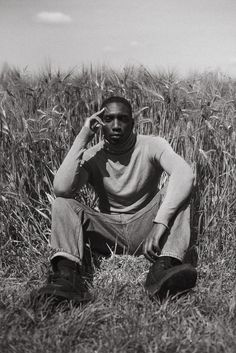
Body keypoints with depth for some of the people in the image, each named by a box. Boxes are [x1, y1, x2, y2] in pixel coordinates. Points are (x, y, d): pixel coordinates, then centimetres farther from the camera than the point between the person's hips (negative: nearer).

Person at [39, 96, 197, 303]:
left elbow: (185, 174, -30)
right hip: (108, 233, 1)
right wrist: (82, 139, -20)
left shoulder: (152, 146, -9)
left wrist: (160, 223, -42)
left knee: (175, 193, -26)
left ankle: (164, 267, -44)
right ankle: (67, 274, -40)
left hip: (145, 228, -1)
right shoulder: (91, 156, -4)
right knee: (62, 203, -19)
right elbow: (61, 189, -22)